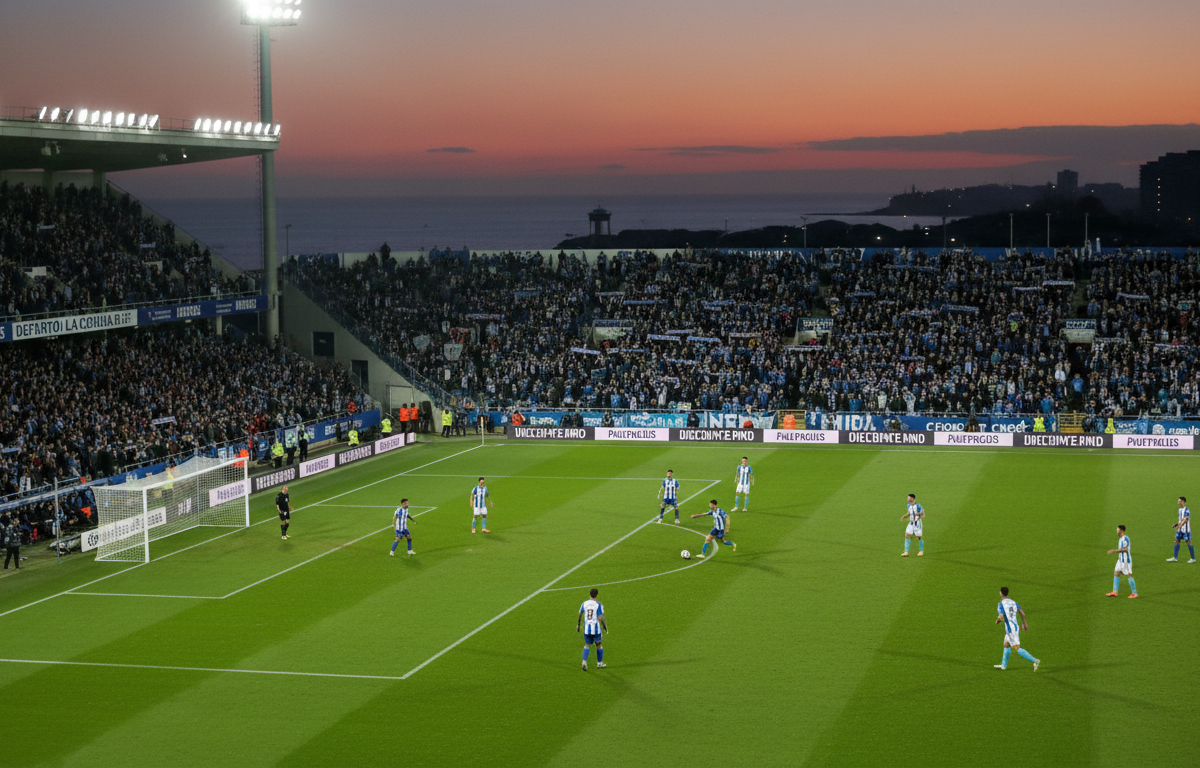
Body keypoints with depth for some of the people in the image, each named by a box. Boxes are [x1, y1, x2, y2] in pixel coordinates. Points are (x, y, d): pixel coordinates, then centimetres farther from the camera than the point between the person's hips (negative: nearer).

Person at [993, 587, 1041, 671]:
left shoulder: (1001, 604, -13)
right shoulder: (1013, 602, 8)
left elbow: (1001, 617, -24)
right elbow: (1022, 612, 5)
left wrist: (997, 621, -2)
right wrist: (1024, 623, 18)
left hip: (1010, 629, -9)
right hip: (1016, 627, 9)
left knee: (1017, 649, -8)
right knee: (1006, 645, 24)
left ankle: (1035, 661, -20)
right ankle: (1004, 665, 37)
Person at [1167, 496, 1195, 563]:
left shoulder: (1187, 511, -16)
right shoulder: (1180, 510, 12)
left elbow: (1185, 520, -25)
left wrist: (1179, 527, -31)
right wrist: (1176, 524, 14)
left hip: (1186, 530, -9)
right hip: (1180, 529, 9)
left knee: (1188, 542, -3)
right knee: (1176, 541, 5)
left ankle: (1193, 559, 6)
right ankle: (1175, 558, 10)